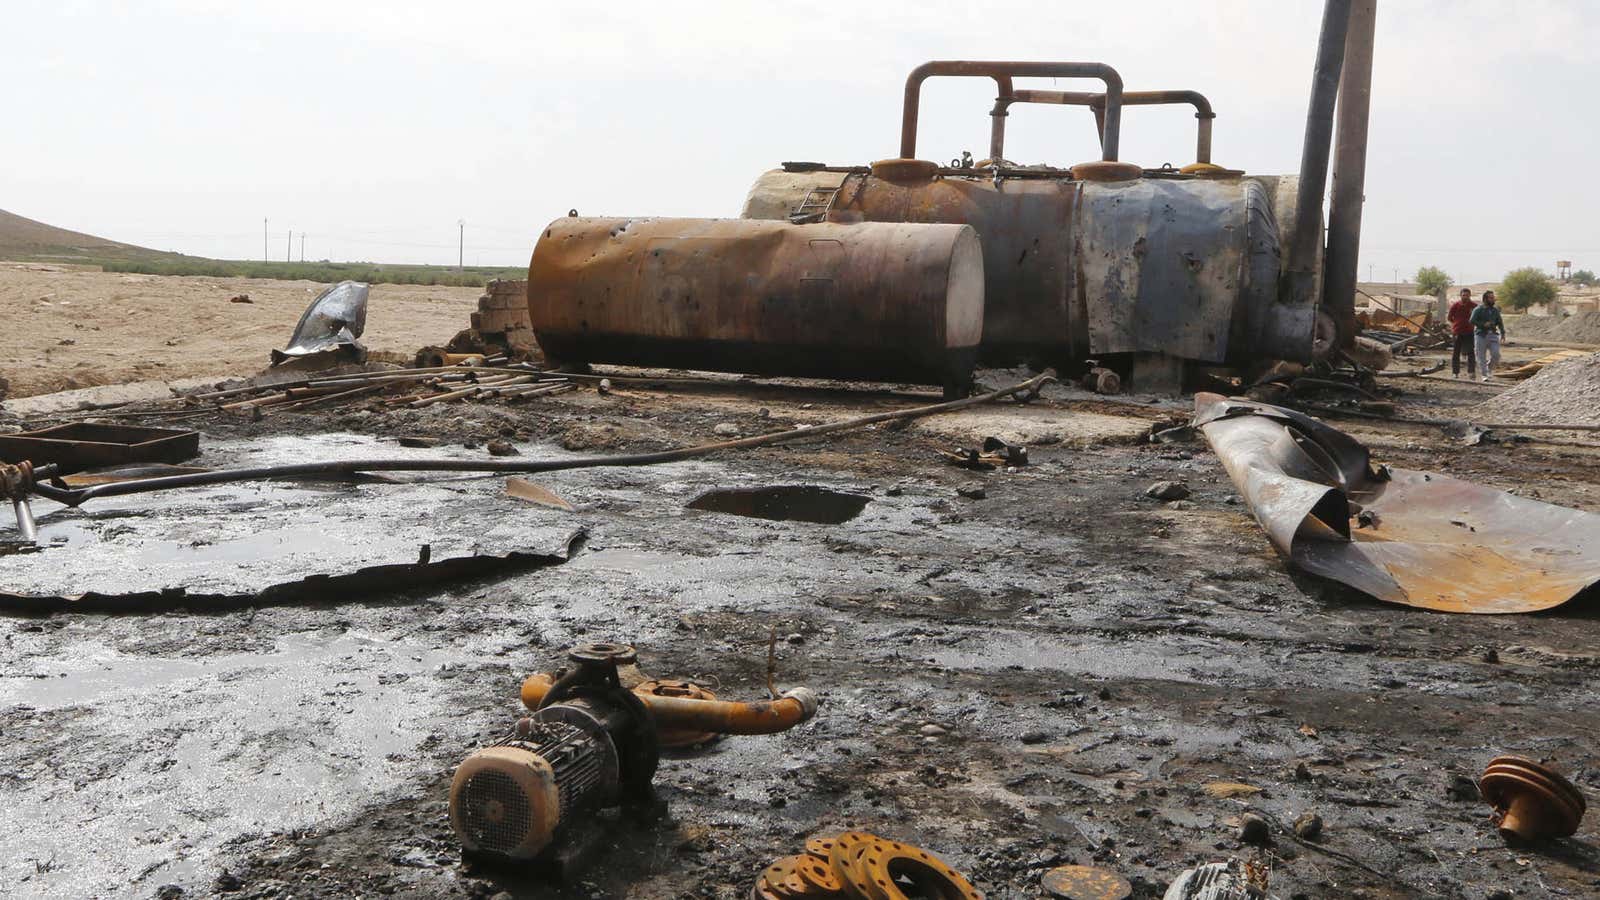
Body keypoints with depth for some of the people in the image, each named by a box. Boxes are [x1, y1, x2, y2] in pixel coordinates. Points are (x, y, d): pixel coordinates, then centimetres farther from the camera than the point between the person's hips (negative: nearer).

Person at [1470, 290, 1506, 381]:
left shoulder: (1495, 311, 14)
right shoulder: (1478, 310, 0)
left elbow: (1500, 323, 19)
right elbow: (1472, 321, -10)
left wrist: (1502, 333, 6)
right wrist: (1483, 324, -20)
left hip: (1493, 335, 3)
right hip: (1481, 335, -3)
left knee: (1496, 354, -11)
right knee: (1482, 357, -2)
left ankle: (1490, 367, 17)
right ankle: (1484, 375, 7)